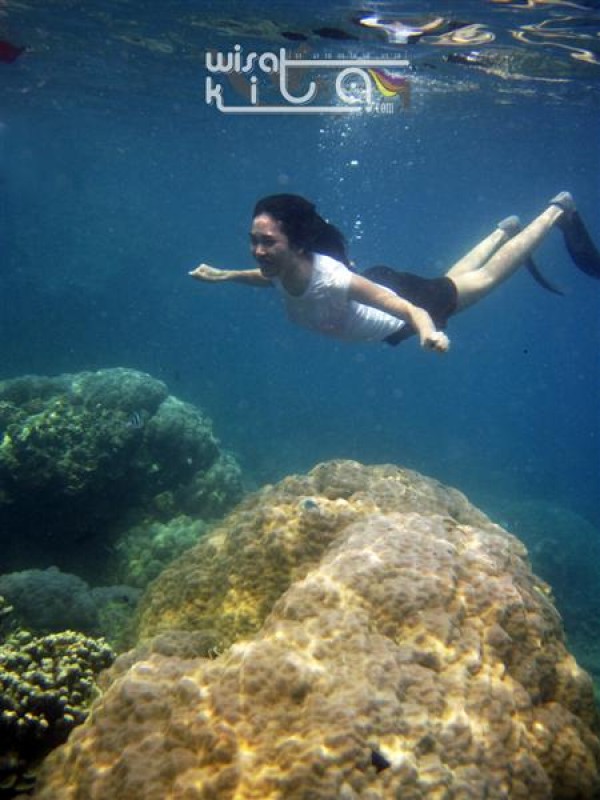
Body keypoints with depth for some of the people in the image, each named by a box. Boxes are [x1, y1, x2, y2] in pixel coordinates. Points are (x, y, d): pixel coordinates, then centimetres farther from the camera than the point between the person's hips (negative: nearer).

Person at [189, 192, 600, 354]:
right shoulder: (283, 269, -24)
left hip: (403, 294, -6)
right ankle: (504, 230, 56)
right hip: (380, 283, 6)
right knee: (452, 277, 32)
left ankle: (559, 212, 35)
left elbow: (412, 309, -45)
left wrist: (428, 332, -66)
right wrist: (225, 276, -7)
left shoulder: (331, 279, -44)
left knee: (486, 278, 17)